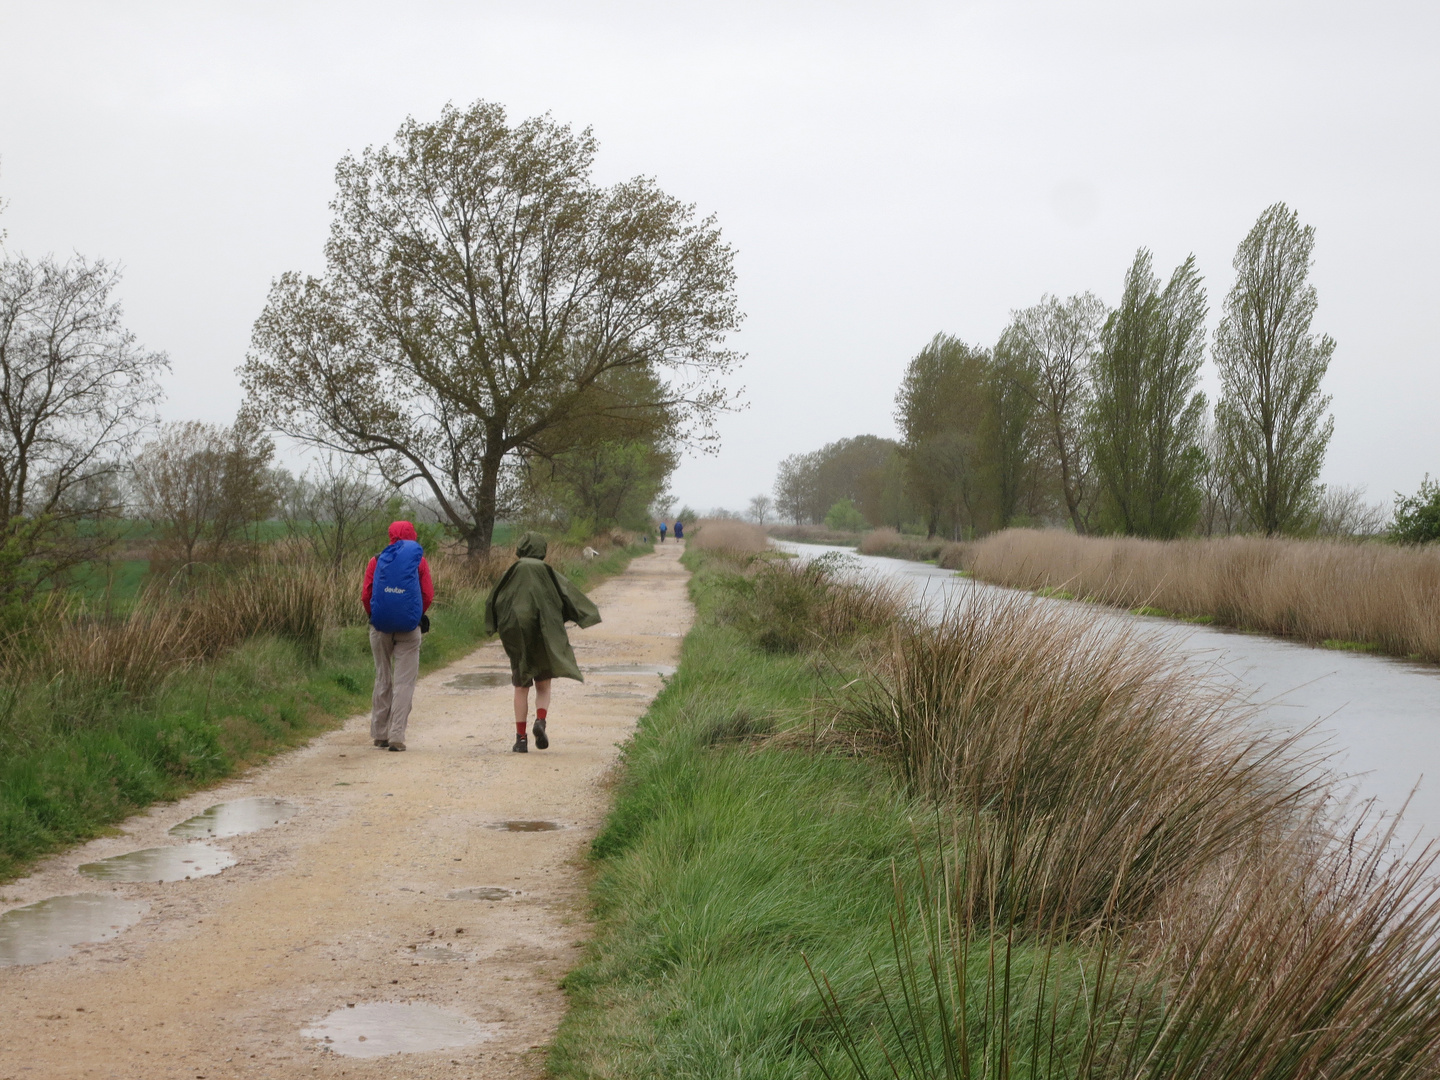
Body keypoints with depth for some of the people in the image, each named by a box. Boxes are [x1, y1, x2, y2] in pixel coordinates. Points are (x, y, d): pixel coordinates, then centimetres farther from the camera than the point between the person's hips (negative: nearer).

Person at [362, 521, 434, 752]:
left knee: (382, 679, 13)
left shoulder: (377, 561, 3)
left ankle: (380, 734, 16)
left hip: (380, 628, 2)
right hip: (409, 629, -2)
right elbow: (428, 595, -4)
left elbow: (366, 595, -1)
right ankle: (396, 736, -9)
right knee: (404, 682, -1)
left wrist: (374, 617, 14)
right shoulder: (418, 560, 0)